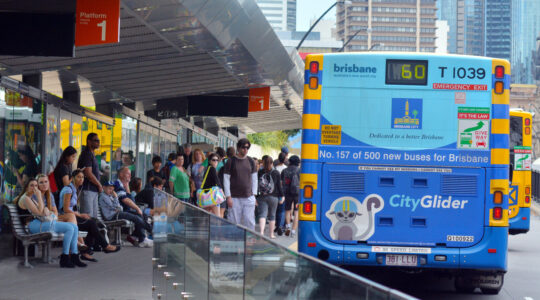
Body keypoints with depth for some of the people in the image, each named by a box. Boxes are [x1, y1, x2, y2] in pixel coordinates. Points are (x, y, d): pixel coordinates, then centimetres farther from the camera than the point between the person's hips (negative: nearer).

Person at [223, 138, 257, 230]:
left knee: (249, 222, -3)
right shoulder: (231, 161, -1)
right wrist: (228, 197, -7)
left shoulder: (251, 162, 10)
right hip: (235, 198, -2)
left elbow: (254, 179, 15)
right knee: (234, 222, -3)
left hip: (248, 198, 3)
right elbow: (226, 179, -1)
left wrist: (254, 194, 7)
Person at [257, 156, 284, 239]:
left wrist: (255, 197, 6)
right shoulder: (276, 173, -2)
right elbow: (279, 186, 0)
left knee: (262, 214, -5)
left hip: (261, 197, 0)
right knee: (272, 215, 12)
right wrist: (281, 196, 9)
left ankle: (261, 232, -26)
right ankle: (271, 234, 20)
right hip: (273, 197, 0)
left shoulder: (259, 173, -1)